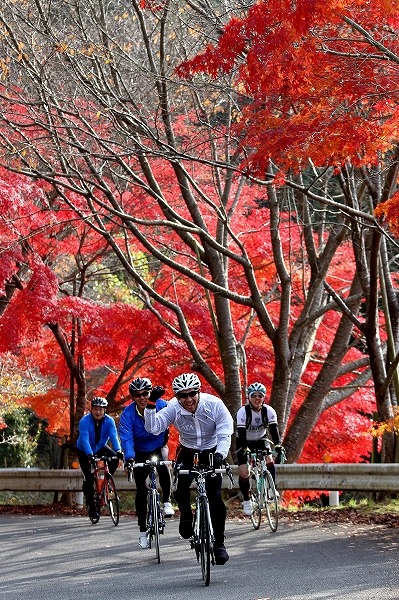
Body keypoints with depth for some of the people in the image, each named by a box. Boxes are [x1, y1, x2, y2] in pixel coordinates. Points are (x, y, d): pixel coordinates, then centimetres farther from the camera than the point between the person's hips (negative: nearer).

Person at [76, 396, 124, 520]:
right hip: (84, 452, -3)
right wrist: (90, 454, -51)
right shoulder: (84, 421, -26)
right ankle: (91, 505, -1)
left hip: (100, 448, 3)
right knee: (88, 477, -13)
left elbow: (113, 436, -30)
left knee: (115, 460, -25)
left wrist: (118, 451, -47)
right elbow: (85, 439, -37)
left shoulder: (109, 421, -19)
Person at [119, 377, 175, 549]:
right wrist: (129, 458, -49)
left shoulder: (161, 405, -22)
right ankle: (143, 532, 8)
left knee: (162, 464, -34)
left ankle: (167, 502, -15)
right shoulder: (128, 414, -24)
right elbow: (126, 438, -33)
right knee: (141, 490, -2)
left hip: (159, 447, 0)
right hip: (140, 452, 0)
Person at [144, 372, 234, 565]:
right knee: (180, 486, -26)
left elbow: (225, 435, -26)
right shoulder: (173, 407, -21)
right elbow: (153, 428, -29)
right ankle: (186, 515, 6)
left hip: (211, 452, -1)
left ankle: (219, 543, 4)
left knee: (215, 498, -10)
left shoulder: (214, 405, -25)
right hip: (187, 451, 1)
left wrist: (220, 455, -43)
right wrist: (150, 406, -42)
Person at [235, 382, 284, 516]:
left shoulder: (269, 411, -18)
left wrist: (278, 445, -43)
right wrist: (244, 448, -47)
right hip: (244, 442, -2)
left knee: (269, 461, -24)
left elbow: (274, 429, -27)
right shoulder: (243, 412, -26)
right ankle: (246, 500, 6)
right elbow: (241, 433, -33)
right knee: (244, 473, -13)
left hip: (260, 440, 2)